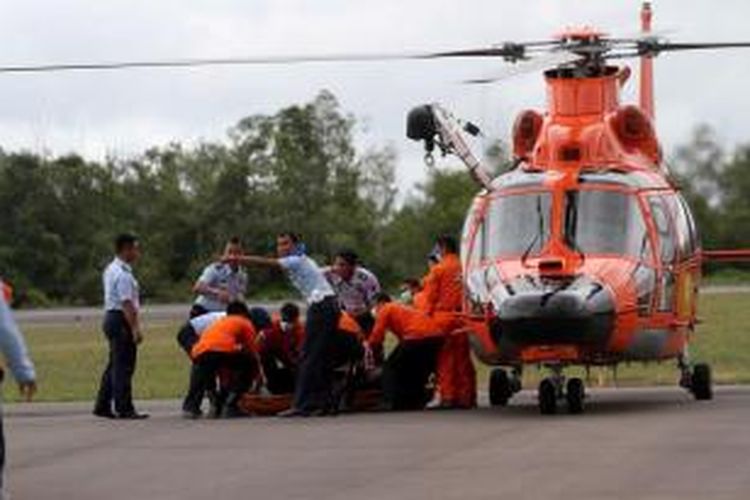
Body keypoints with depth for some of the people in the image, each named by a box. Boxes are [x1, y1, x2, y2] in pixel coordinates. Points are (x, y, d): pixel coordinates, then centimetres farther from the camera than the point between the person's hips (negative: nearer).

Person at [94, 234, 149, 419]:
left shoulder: (111, 269, 15)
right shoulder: (123, 275, -18)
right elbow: (127, 304, -24)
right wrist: (135, 329, -26)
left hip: (111, 317, 11)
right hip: (121, 320, -11)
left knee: (114, 365, 15)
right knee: (123, 367, -7)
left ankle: (102, 406, 18)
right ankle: (124, 409, -6)